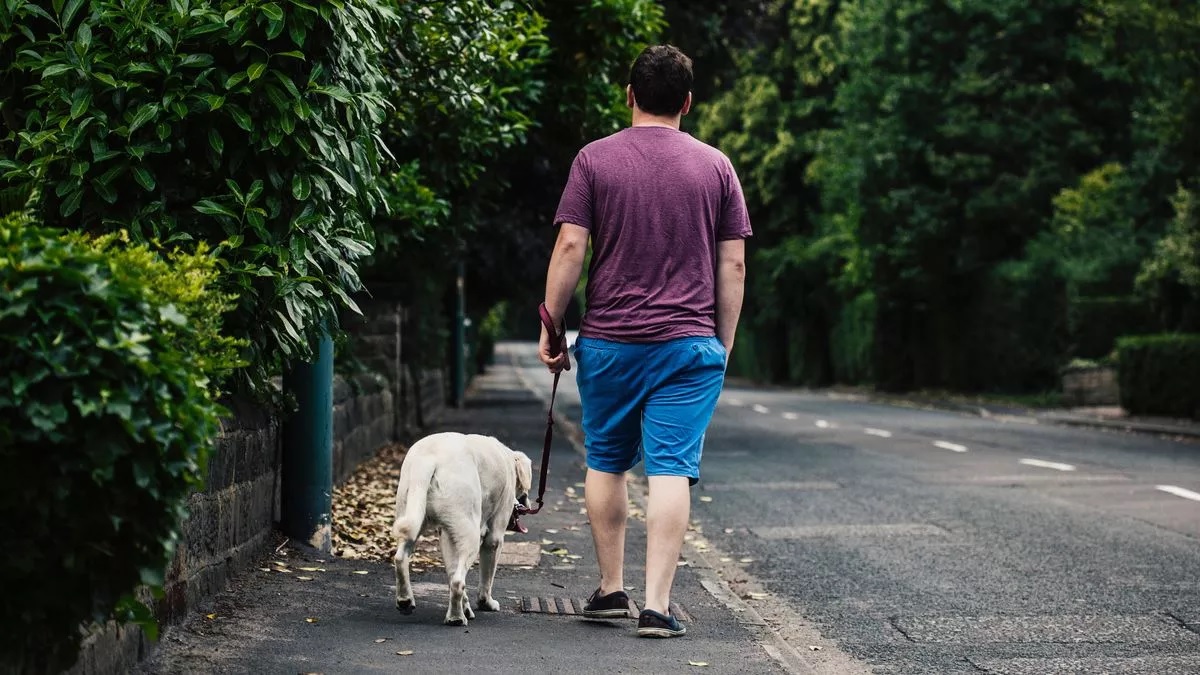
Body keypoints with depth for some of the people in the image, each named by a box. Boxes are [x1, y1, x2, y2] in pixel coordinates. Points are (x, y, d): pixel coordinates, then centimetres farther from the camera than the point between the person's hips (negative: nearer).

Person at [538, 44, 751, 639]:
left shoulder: (595, 159, 0)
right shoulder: (715, 166, 4)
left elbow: (569, 248, -5)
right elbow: (733, 264, 4)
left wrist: (551, 328, 2)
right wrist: (725, 343, 12)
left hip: (608, 342, 0)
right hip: (690, 344, 0)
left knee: (606, 462, 15)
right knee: (671, 470, -3)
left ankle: (611, 589, 22)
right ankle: (657, 606, -8)